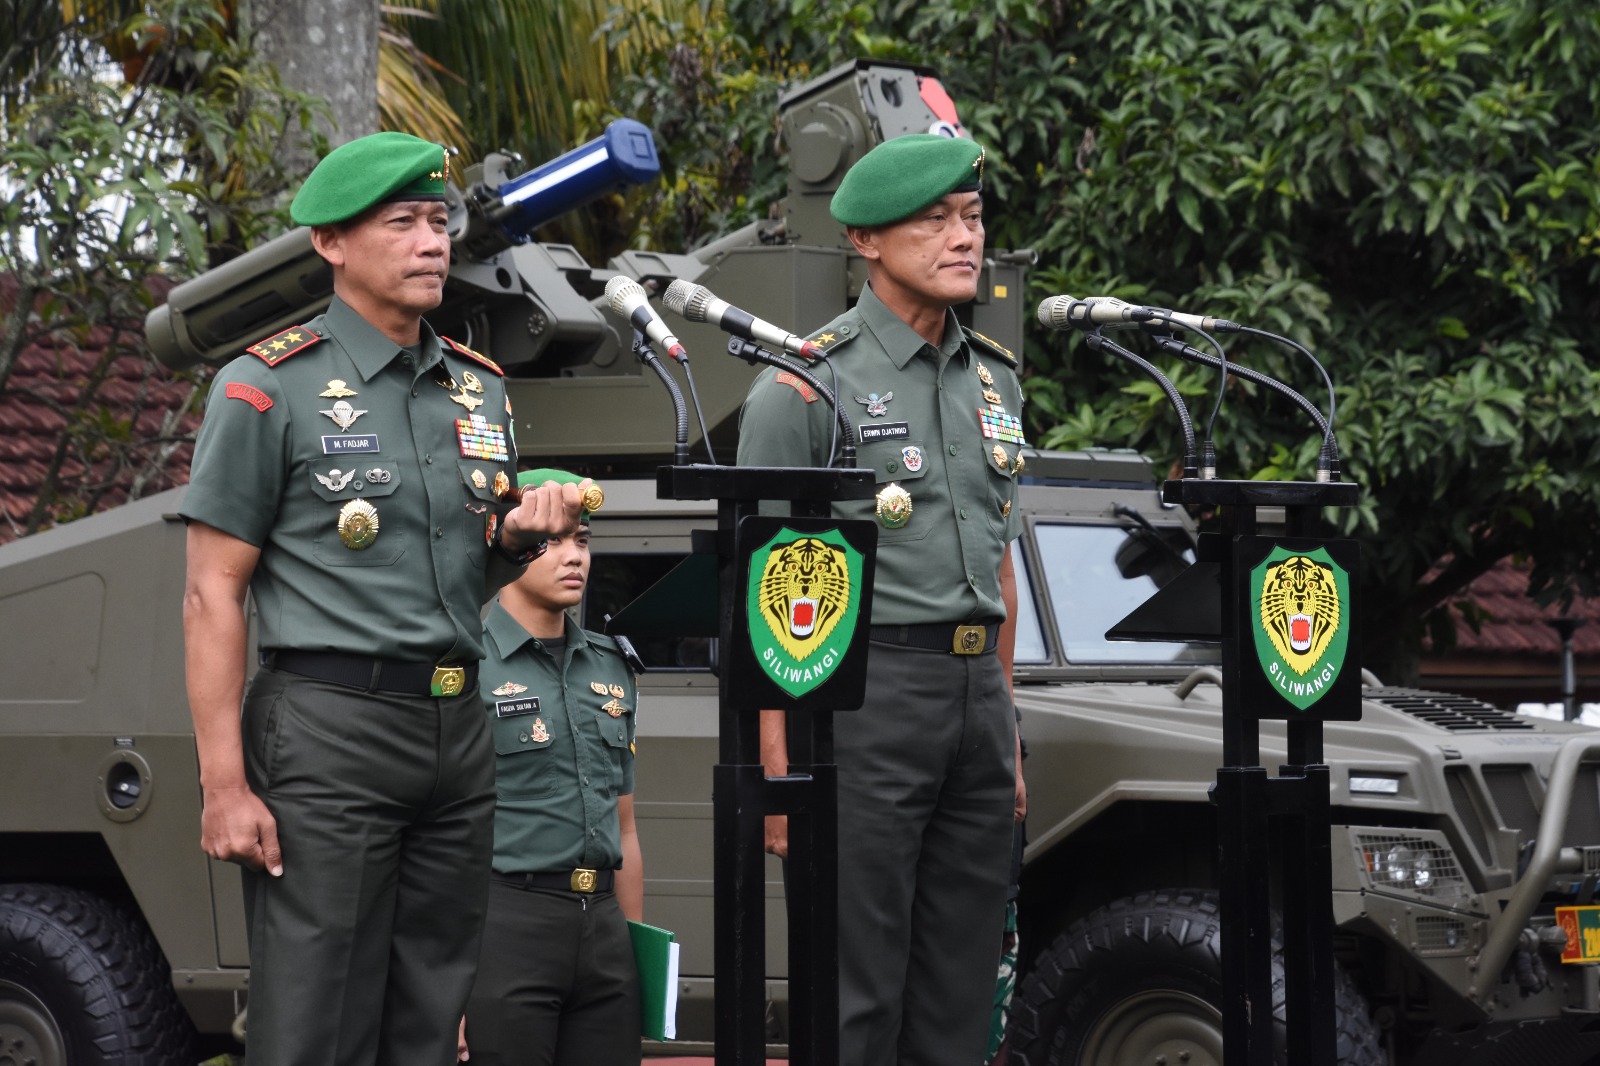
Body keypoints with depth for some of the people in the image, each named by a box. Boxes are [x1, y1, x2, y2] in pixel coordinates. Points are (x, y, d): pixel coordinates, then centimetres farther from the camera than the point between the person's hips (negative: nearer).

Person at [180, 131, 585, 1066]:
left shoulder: (481, 389, 15)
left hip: (456, 732, 6)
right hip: (327, 732, -6)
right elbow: (213, 593, -7)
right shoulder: (270, 388, -4)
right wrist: (224, 785, -14)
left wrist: (521, 535, 0)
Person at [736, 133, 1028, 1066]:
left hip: (976, 696, 7)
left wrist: (1007, 736, 18)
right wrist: (777, 761, -15)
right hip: (863, 689, -7)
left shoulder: (994, 381, 16)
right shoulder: (810, 383, -6)